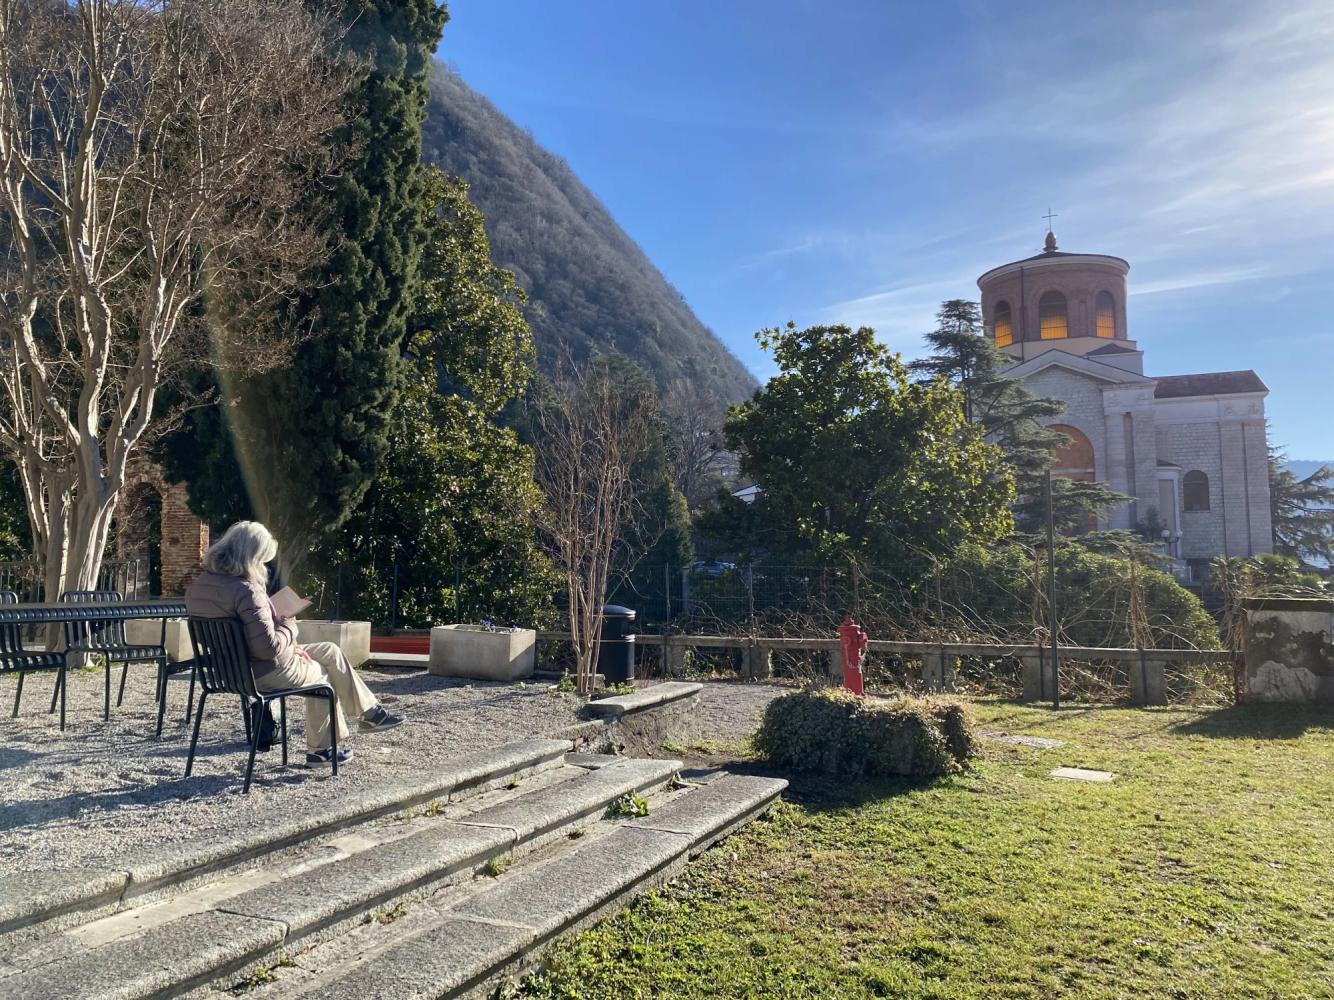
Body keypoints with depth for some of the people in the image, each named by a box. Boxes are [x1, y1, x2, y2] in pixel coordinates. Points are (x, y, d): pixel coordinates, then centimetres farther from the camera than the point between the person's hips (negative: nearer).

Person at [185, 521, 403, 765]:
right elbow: (269, 648, -30)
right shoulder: (246, 591, -28)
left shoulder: (197, 587, 1)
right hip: (266, 675, -9)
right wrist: (289, 626, -10)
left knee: (330, 651, 19)